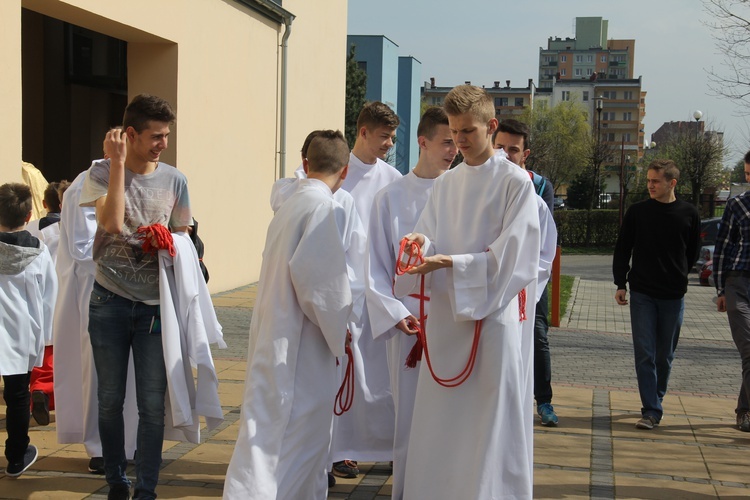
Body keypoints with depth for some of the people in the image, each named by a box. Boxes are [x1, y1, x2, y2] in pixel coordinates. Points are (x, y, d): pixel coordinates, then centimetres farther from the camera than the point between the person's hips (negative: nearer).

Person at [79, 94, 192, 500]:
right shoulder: (102, 172, -3)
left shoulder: (174, 180, 2)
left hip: (155, 305, 1)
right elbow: (112, 223, -20)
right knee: (110, 400, 10)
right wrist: (118, 162, -19)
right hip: (110, 302, -1)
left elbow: (183, 237, 12)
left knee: (152, 405, 1)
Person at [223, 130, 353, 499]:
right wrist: (336, 330, -10)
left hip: (273, 338, 9)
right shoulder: (324, 206, -14)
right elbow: (316, 273, -21)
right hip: (298, 345, -9)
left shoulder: (290, 205, 12)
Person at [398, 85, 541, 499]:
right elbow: (428, 240, 10)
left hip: (494, 315, -6)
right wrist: (421, 244, -13)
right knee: (439, 422, 9)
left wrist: (451, 263, -20)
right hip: (446, 314, 6)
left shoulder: (515, 182, -6)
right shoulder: (445, 184, 13)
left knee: (493, 423, -1)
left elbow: (510, 256, -13)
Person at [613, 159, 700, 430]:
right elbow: (622, 249, 6)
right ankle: (651, 410, -3)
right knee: (644, 354, -5)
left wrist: (676, 277, 12)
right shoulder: (637, 211, 0)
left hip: (673, 296, 1)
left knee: (665, 356, 9)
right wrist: (620, 284, 1)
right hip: (642, 293, 0)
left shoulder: (689, 214, 1)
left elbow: (692, 253, 13)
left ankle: (655, 402, 25)